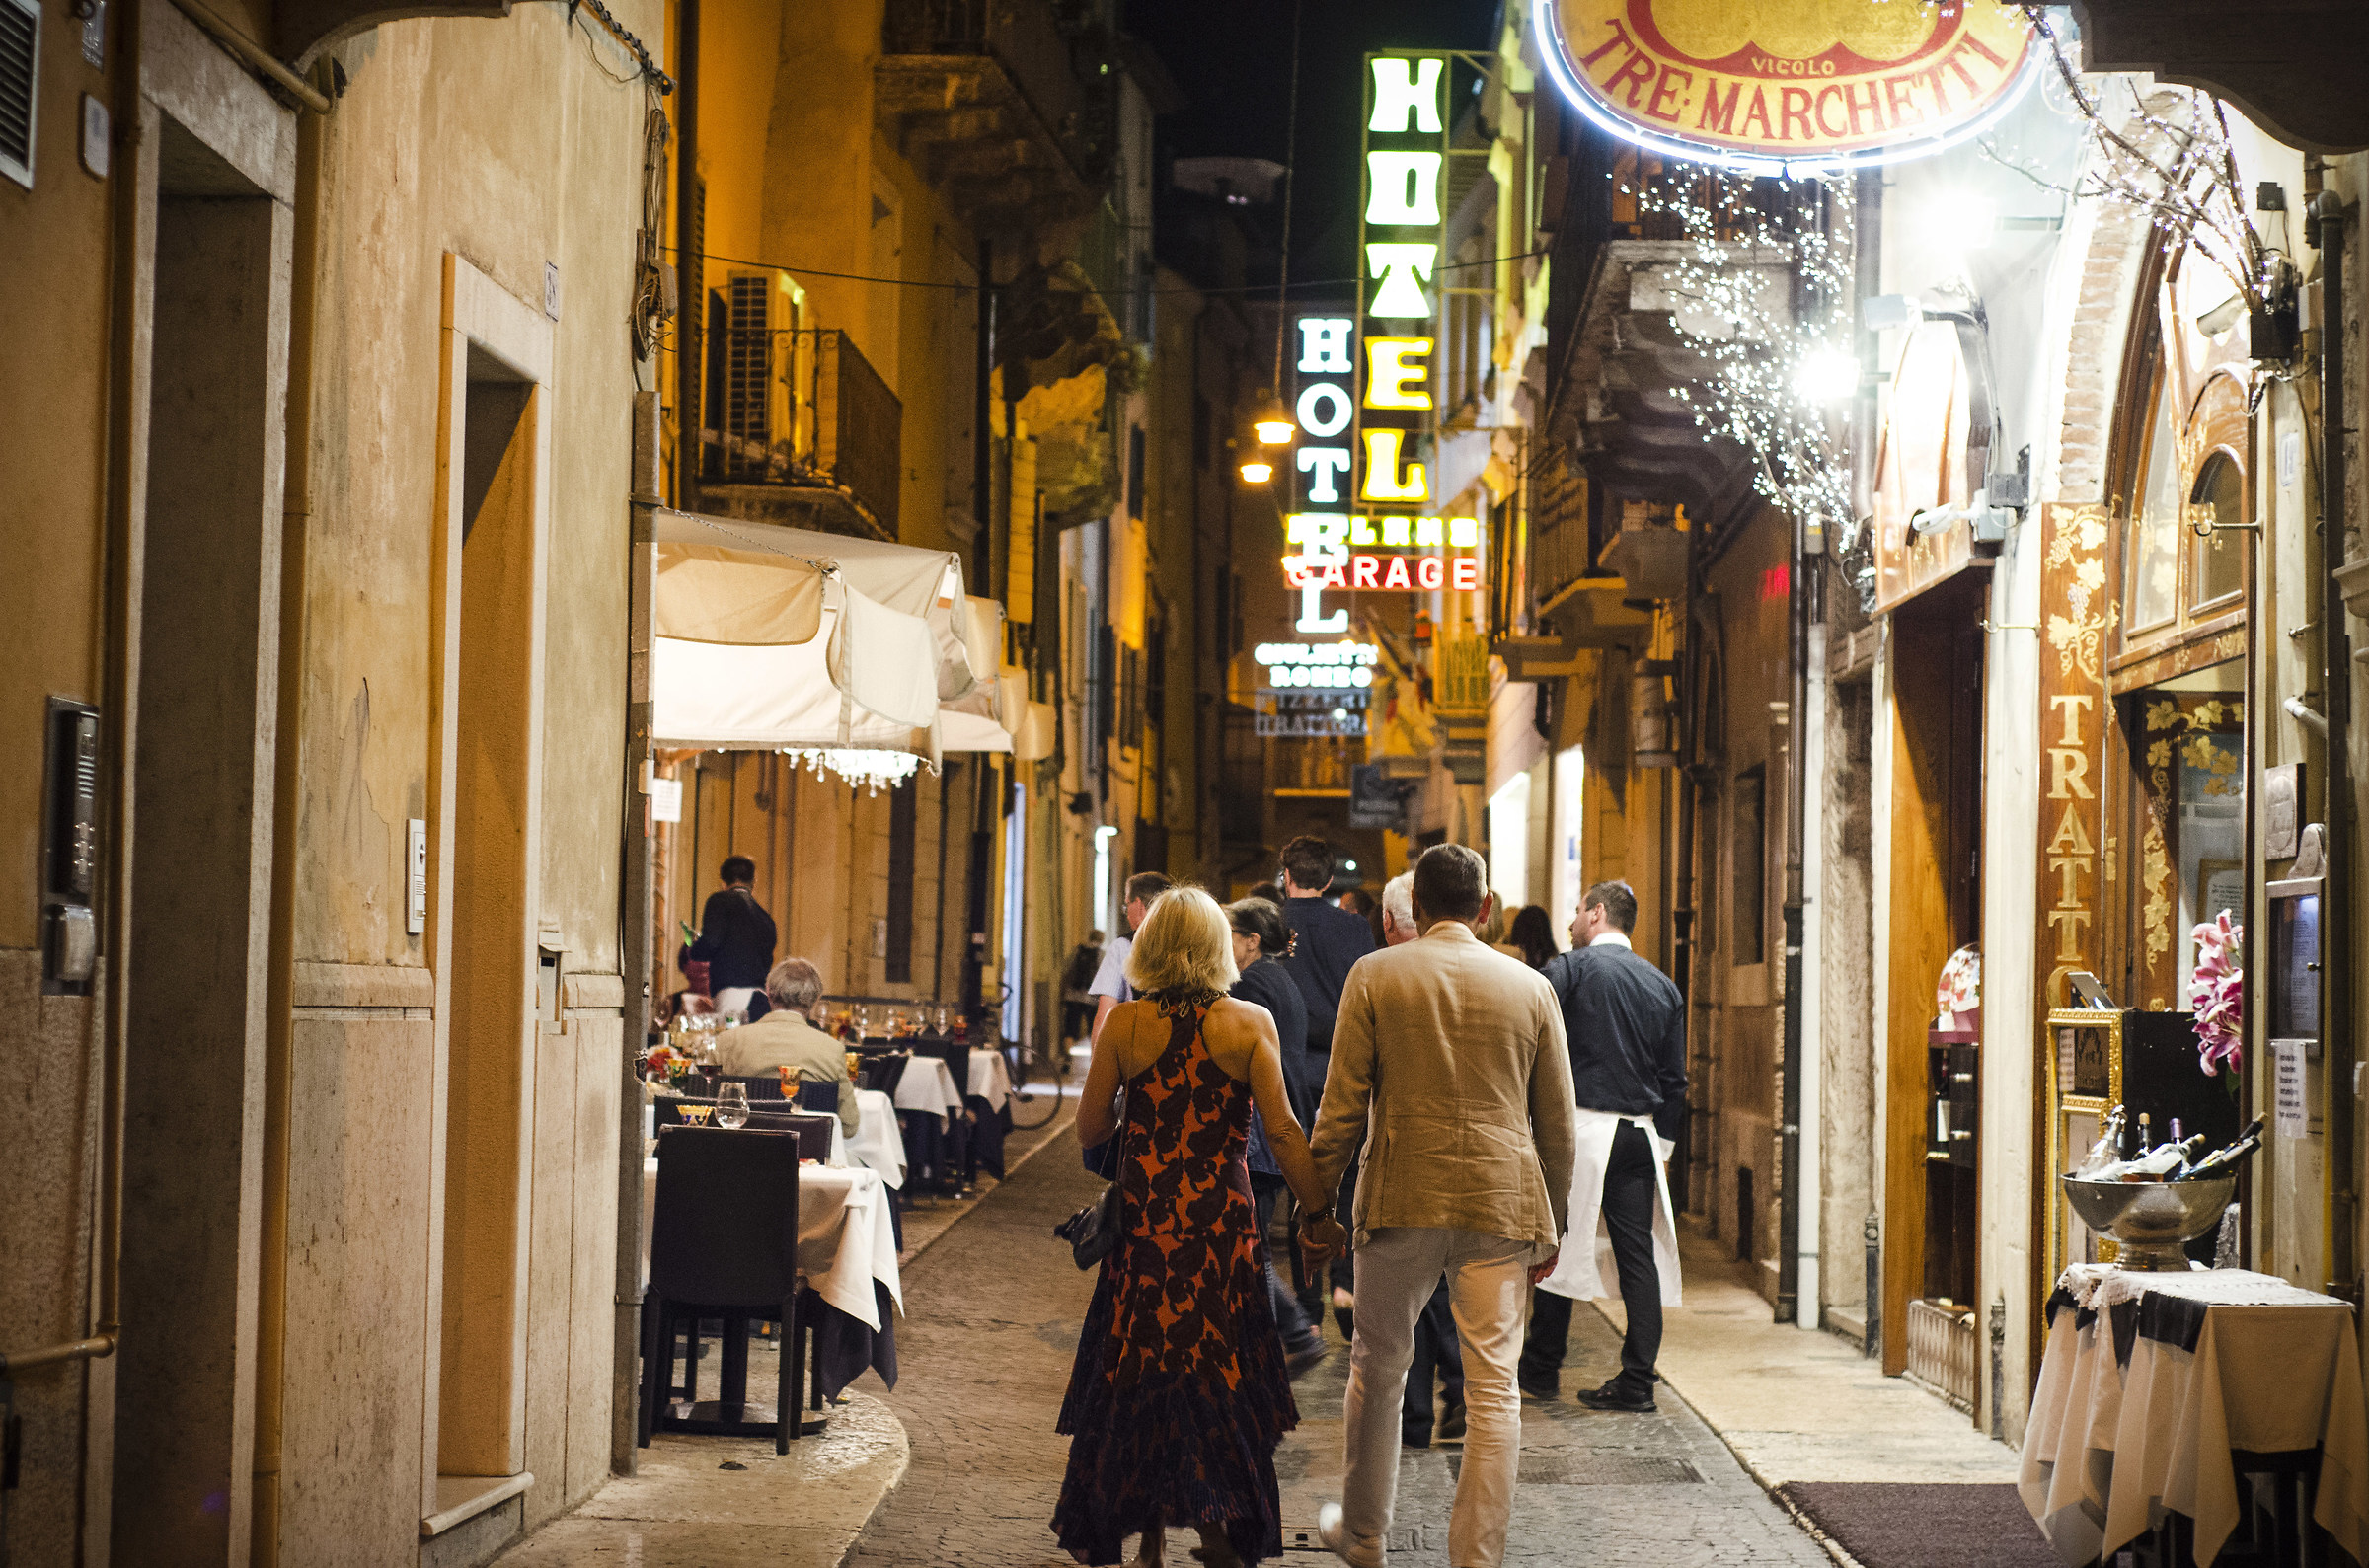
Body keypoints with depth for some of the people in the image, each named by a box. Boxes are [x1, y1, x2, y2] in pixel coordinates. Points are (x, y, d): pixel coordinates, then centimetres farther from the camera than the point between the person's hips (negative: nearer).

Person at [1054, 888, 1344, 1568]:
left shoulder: (1124, 1024, -3)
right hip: (1225, 1224, 0)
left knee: (1142, 1366, 11)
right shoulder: (1251, 1023, -5)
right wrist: (1319, 1215, -3)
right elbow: (1282, 1132, -10)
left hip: (1144, 1217, 1)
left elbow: (1089, 1125, 3)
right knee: (1221, 1367, 12)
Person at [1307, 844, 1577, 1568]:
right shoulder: (1530, 986, 4)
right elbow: (1558, 1121, 8)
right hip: (1502, 1206, 1)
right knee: (1493, 1386, 3)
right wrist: (1549, 1223, 16)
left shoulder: (1374, 976, -1)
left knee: (1378, 1368, 16)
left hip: (1402, 1202, 0)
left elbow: (1343, 1103, -3)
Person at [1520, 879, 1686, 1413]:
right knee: (1639, 1254, 4)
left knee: (1560, 1247, 4)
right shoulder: (1663, 987, 12)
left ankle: (1542, 1369, 11)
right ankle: (1637, 1380, 3)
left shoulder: (1571, 969, -4)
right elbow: (1675, 1079, 13)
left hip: (1581, 1126, -4)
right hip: (1640, 1134, 4)